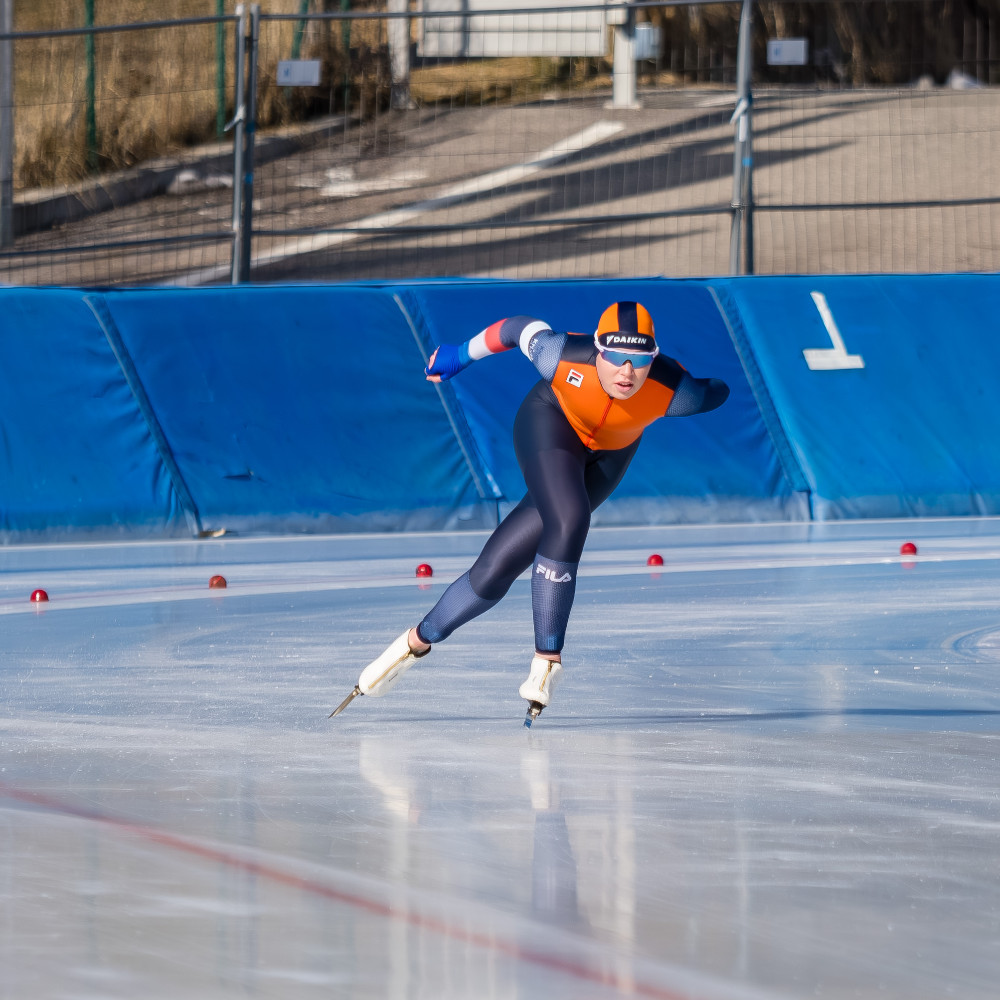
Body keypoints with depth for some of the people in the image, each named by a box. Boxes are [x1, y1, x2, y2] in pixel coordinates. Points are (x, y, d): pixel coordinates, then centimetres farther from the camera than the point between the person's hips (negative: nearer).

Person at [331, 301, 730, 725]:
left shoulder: (673, 391, -34)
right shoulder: (562, 357, -34)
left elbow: (713, 392, -13)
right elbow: (523, 328, -14)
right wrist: (462, 353, 1)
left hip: (608, 455, 2)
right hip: (551, 421, -2)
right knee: (567, 522, -29)